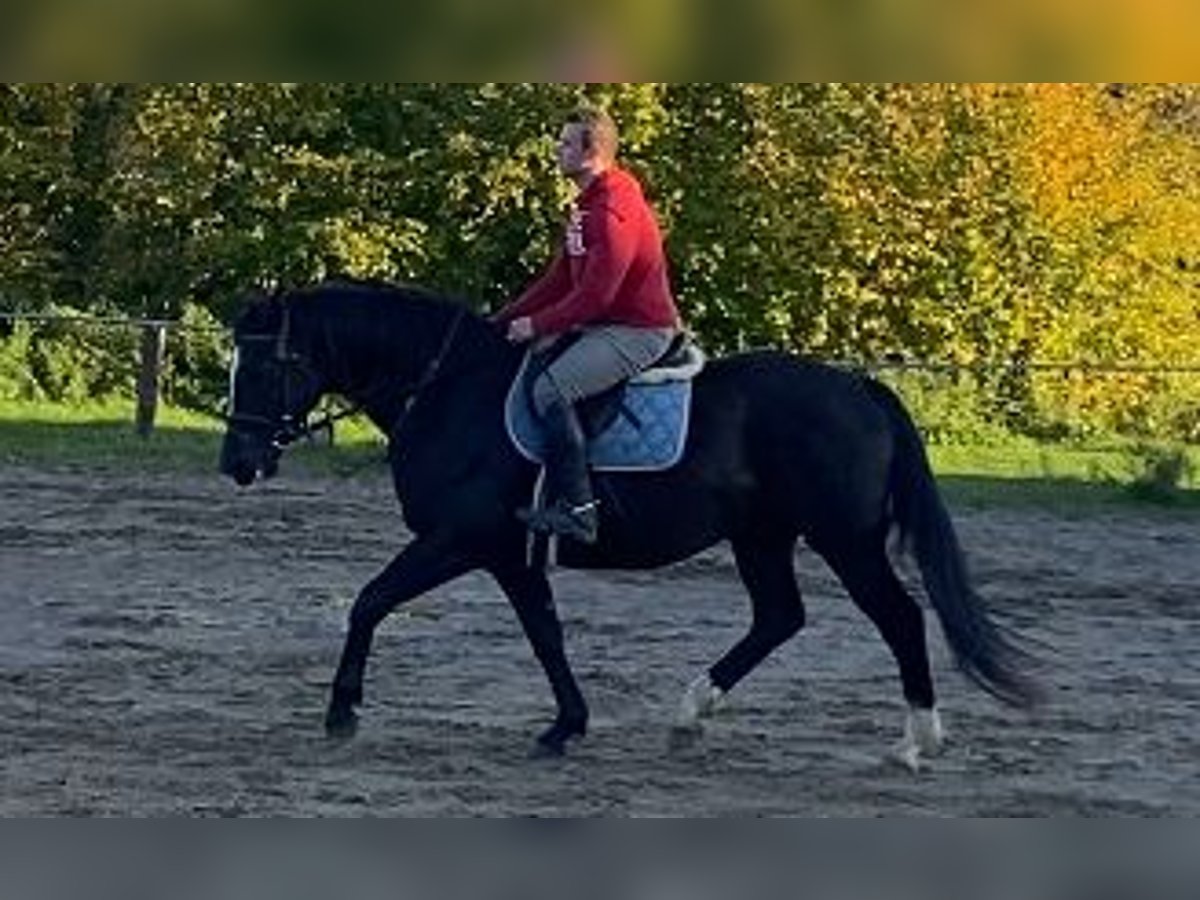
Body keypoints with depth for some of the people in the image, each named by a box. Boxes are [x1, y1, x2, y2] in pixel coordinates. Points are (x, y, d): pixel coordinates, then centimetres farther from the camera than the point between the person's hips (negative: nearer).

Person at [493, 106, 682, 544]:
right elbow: (560, 278, 18)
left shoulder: (614, 212, -20)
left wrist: (537, 324, -17)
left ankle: (577, 508, -23)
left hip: (638, 332, -11)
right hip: (602, 324, 11)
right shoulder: (587, 205, 15)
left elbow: (595, 294, -24)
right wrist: (505, 320, 12)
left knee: (551, 388, -24)